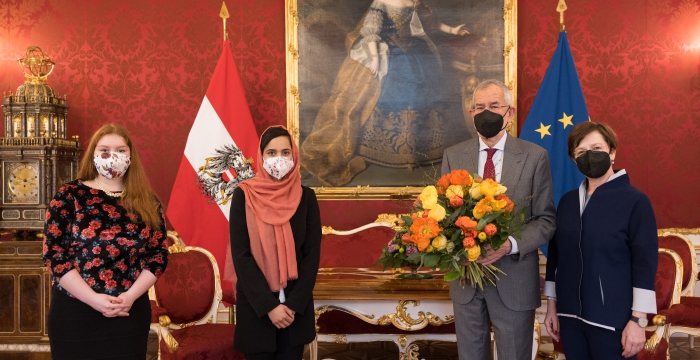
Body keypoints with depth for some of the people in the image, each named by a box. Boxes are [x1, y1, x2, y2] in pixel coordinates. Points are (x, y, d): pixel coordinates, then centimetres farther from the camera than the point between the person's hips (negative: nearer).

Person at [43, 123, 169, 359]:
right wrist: (93, 298, -15)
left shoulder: (147, 202, 6)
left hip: (131, 312, 2)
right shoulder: (69, 196, -1)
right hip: (75, 313, -2)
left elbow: (159, 255, 4)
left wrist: (131, 296, -11)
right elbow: (54, 254, -6)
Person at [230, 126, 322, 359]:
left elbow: (312, 254, -1)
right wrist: (268, 306, -15)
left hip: (295, 306, 2)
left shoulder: (305, 197, 0)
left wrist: (294, 304, -10)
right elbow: (240, 256, -9)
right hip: (255, 306, -1)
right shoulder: (244, 195, -5)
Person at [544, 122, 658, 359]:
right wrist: (551, 305, 10)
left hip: (613, 318, -5)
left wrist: (638, 320, -14)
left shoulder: (635, 201, -7)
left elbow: (645, 262, -10)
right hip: (570, 314, 5)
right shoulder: (567, 201, 8)